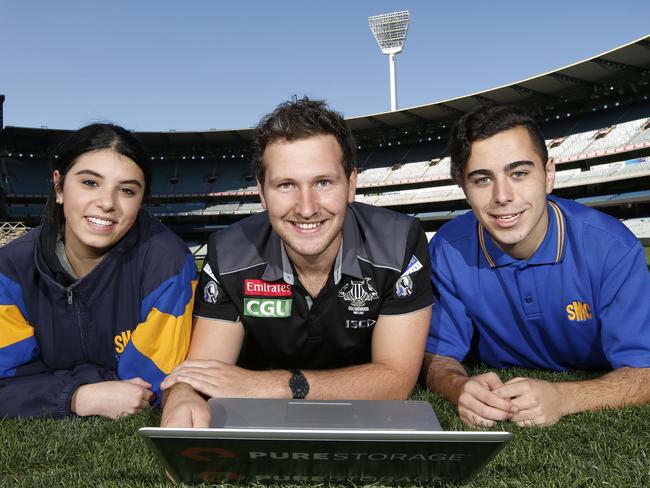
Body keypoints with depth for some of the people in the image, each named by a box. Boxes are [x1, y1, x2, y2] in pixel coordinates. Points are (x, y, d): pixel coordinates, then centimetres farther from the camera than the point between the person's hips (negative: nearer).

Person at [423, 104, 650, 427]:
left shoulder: (612, 247, -17)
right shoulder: (447, 251, -13)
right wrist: (461, 389, -30)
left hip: (599, 420, 1)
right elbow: (438, 356, -7)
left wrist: (563, 398, -34)